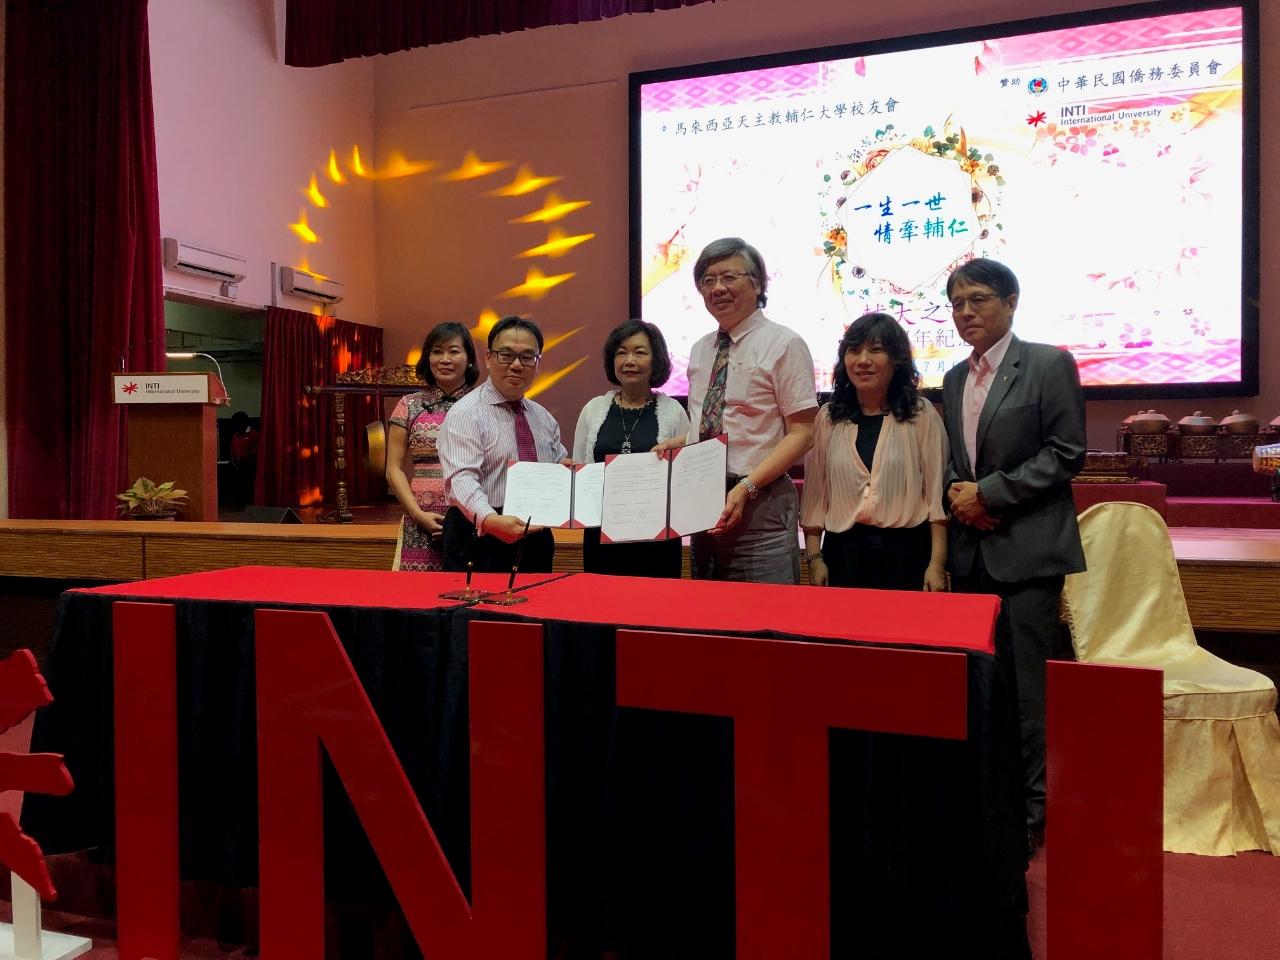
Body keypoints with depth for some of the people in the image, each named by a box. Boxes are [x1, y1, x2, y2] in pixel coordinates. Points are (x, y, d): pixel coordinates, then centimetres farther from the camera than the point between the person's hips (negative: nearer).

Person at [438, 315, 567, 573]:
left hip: (536, 540, 6)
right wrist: (489, 520, -40)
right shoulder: (466, 414, -8)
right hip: (481, 539, -6)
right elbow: (462, 478, -22)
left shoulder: (544, 418, 14)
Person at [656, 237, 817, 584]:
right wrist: (676, 443, 2)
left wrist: (747, 487, -20)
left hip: (760, 507, -6)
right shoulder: (700, 350, 14)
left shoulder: (783, 344, -6)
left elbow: (801, 433, -10)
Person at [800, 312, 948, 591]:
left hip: (907, 553, -1)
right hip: (844, 554, 2)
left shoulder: (921, 415, 2)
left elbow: (937, 495, -1)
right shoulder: (828, 418, 8)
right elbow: (815, 495, 9)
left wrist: (937, 564, -6)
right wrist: (814, 557, 4)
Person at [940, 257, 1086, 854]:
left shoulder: (1048, 365, -3)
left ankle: (1031, 811, 11)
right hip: (971, 550, 6)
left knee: (1028, 686, -2)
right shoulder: (955, 378, 16)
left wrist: (990, 492, -13)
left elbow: (1066, 453, -9)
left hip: (1027, 548, -6)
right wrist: (956, 493, -2)